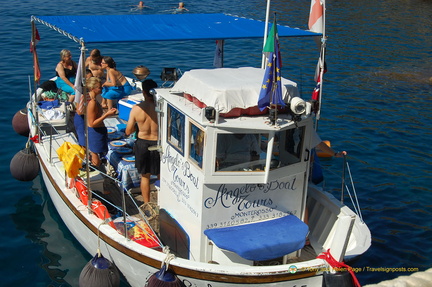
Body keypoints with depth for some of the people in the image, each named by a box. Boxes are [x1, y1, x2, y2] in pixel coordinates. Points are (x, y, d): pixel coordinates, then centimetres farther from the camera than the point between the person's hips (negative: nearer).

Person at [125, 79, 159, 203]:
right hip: (158, 144, -1)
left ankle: (147, 205, 28)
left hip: (142, 144, 1)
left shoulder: (136, 109, -13)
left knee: (145, 176, 18)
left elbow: (128, 131, -5)